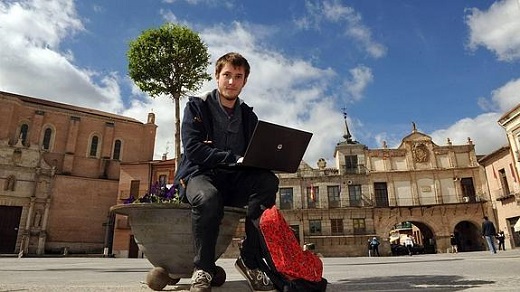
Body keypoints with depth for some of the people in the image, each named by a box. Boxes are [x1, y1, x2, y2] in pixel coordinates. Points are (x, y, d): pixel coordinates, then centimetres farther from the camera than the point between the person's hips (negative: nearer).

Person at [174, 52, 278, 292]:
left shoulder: (248, 116, 14)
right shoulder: (197, 106, 2)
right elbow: (192, 148, -12)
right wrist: (234, 158, -21)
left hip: (234, 181, 4)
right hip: (200, 174, -3)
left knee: (268, 181, -26)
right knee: (207, 197, -38)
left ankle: (251, 261, -18)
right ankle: (203, 268, -14)